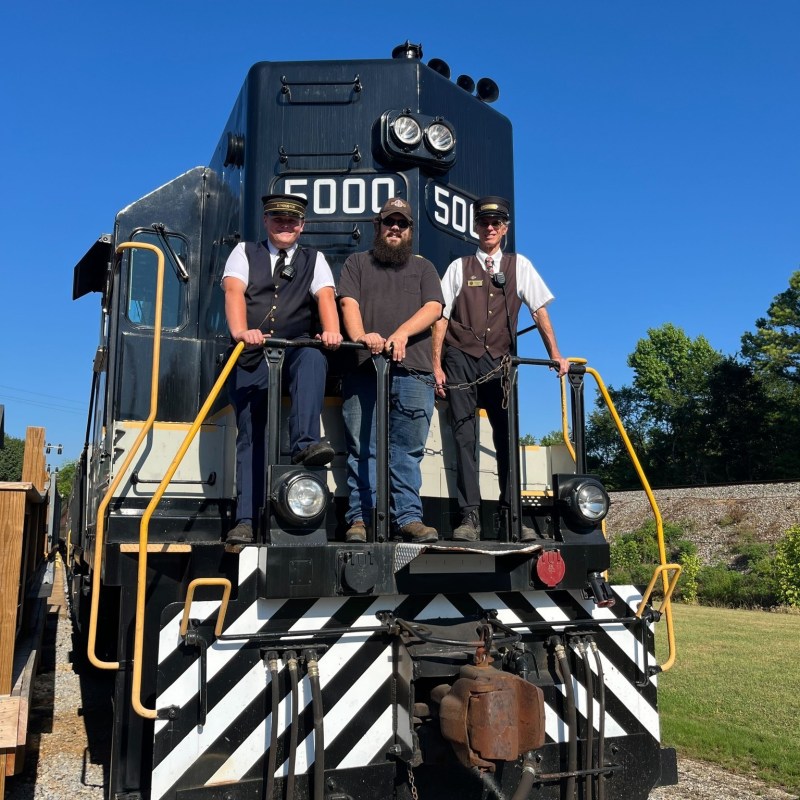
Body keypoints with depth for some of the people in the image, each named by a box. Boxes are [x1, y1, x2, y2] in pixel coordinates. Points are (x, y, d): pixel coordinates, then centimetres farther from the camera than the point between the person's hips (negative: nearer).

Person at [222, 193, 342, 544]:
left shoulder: (314, 260, 17)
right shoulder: (244, 252, 15)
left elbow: (325, 295, -3)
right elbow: (234, 291, -5)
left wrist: (331, 332, -25)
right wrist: (241, 331, -26)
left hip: (297, 350, 0)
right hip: (251, 357, 1)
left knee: (314, 358, -36)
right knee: (250, 437, -2)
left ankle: (305, 442, -46)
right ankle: (245, 521, 0)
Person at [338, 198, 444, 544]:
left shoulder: (423, 267, 24)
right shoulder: (357, 262, 22)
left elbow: (434, 307, 7)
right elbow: (348, 303, 4)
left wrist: (402, 333, -12)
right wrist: (360, 336, -17)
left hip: (413, 371, 1)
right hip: (363, 369, -1)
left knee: (408, 449, -2)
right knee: (362, 447, -2)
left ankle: (408, 517, 1)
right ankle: (359, 518, 2)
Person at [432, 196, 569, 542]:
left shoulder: (519, 265, 10)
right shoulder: (459, 267, 8)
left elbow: (539, 311, 7)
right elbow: (441, 317, 4)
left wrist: (556, 355, -2)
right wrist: (436, 366, -3)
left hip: (500, 361, 1)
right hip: (461, 359, 0)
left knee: (508, 435, -3)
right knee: (465, 436, -4)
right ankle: (469, 517, -3)